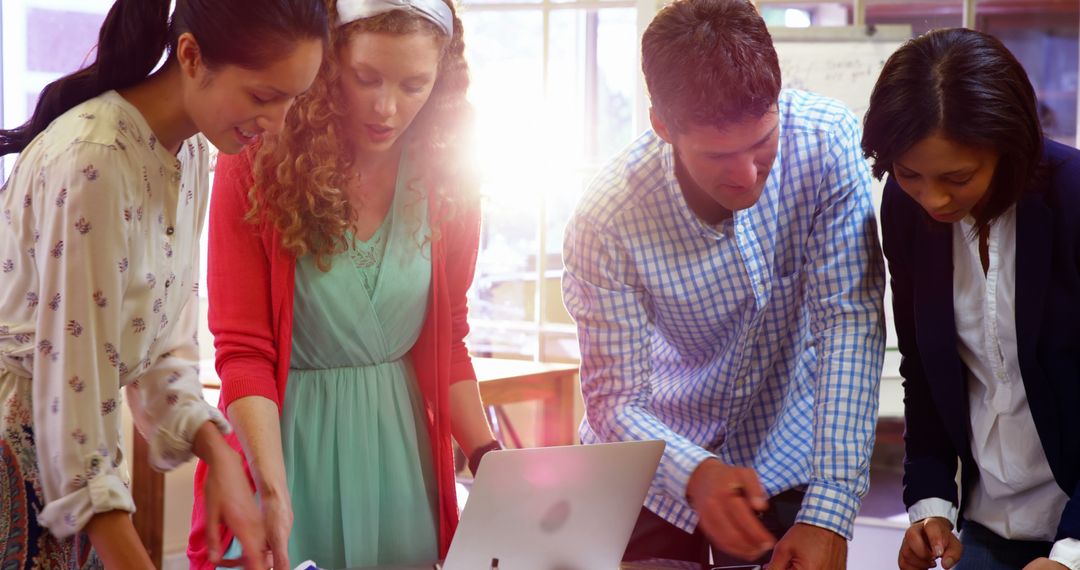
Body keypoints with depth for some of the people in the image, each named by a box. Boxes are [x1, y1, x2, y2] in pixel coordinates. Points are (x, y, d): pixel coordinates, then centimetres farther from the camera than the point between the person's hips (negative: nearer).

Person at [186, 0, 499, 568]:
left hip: (398, 446, 3)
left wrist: (488, 456, -6)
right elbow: (243, 351, -13)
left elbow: (448, 344, 7)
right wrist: (272, 492, -24)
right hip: (281, 438, -3)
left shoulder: (446, 183, -2)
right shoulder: (255, 171, -12)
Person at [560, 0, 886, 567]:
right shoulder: (605, 220, -26)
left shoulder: (828, 142, -23)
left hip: (783, 463, 1)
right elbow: (616, 401, -21)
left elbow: (849, 323, -25)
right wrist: (697, 476, -42)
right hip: (654, 473, -1)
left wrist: (830, 512, -33)